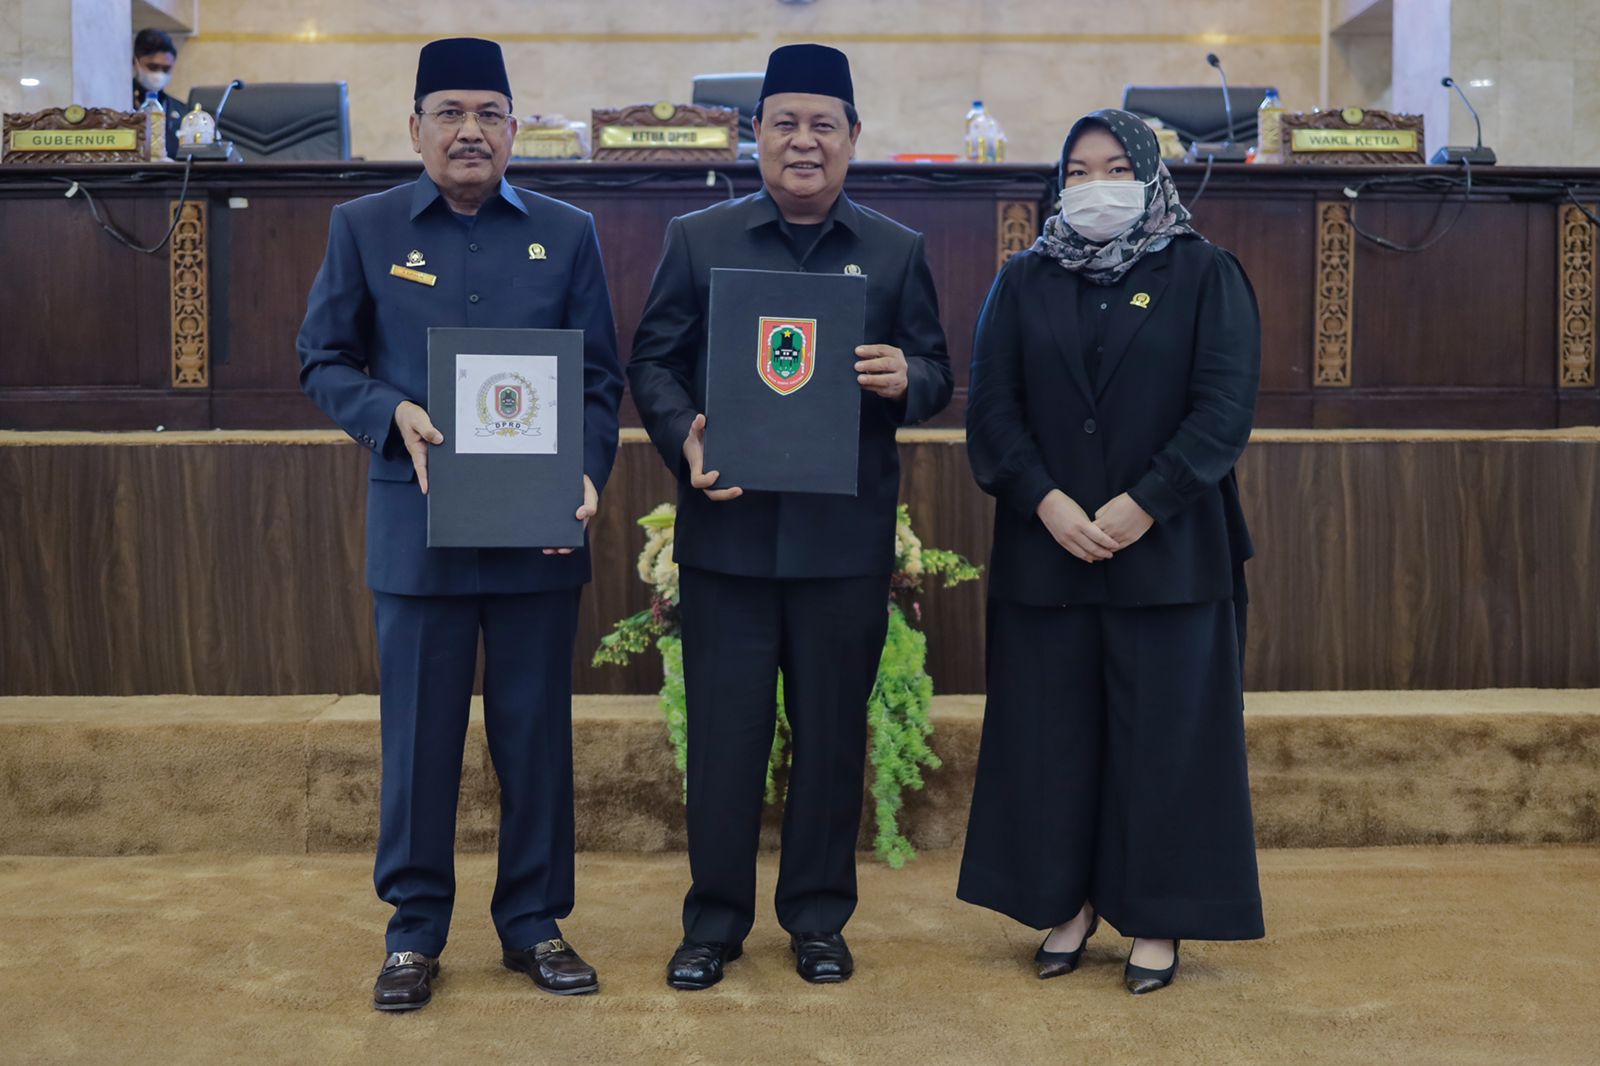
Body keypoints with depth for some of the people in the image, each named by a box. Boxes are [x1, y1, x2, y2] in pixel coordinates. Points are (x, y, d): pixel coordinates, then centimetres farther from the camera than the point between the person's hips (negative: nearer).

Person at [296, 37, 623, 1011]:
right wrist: (391, 414, -13)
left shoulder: (567, 233, 7)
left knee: (538, 731, 9)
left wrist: (588, 474, -10)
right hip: (418, 524, -1)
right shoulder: (364, 228, 6)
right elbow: (323, 361, 7)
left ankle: (535, 922, 23)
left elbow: (602, 376, 6)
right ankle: (415, 932, 21)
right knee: (420, 735, 6)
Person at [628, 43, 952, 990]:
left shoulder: (897, 252, 8)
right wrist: (684, 438, -13)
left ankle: (820, 919, 24)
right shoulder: (698, 240, 6)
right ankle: (714, 920, 20)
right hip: (726, 529, 0)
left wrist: (905, 381, -15)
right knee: (724, 730, 5)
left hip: (846, 537, 1)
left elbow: (937, 377, 9)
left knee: (832, 732, 9)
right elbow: (652, 361, 6)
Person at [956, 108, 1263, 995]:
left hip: (1169, 550, -2)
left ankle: (1156, 920, 15)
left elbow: (1226, 405, -6)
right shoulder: (1023, 282, 9)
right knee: (1052, 731, 6)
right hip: (1044, 548, 2)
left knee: (1165, 735, 3)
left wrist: (1144, 505, -15)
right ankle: (1067, 902, 20)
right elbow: (992, 405, 1)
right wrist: (1046, 502, -13)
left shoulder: (1205, 276, 3)